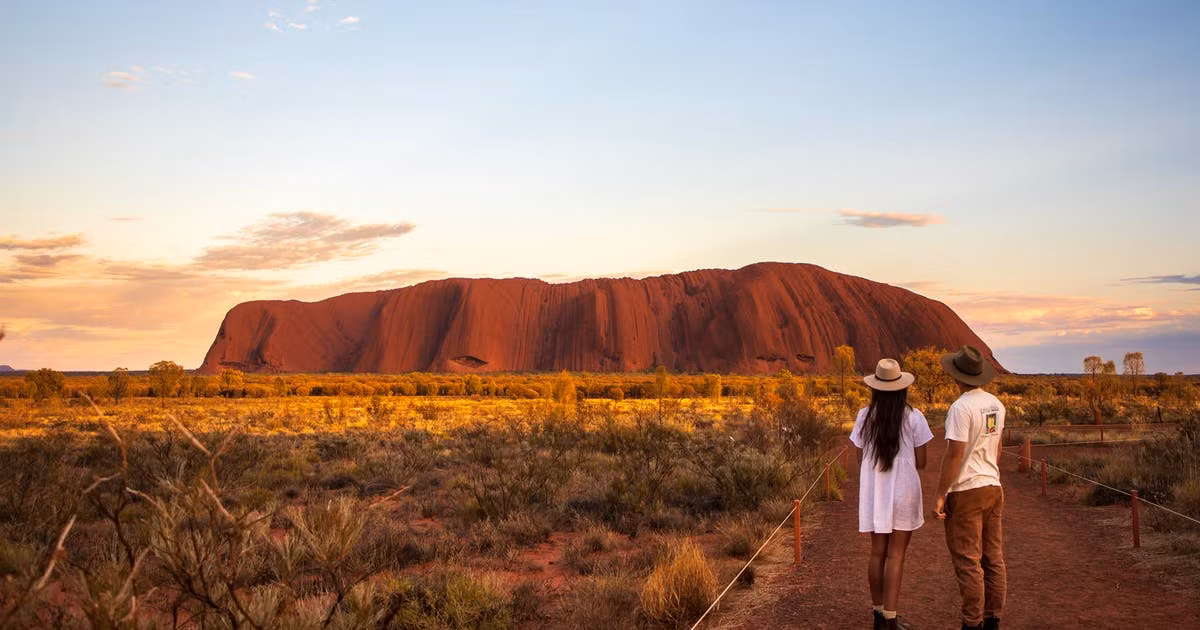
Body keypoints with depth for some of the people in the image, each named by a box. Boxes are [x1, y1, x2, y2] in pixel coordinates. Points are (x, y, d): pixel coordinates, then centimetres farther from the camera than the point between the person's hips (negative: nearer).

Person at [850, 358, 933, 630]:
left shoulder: (864, 417, -2)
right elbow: (920, 462, -5)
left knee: (878, 552, 13)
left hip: (874, 493, 3)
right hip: (904, 492, -3)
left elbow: (861, 460, 4)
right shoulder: (913, 417, -9)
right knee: (895, 556, 0)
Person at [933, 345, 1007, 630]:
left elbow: (954, 455, -21)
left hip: (965, 492, -8)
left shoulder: (961, 407, -18)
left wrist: (940, 495, -15)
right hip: (992, 488, 8)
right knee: (993, 559, 11)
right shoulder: (996, 405, 7)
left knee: (968, 561, -2)